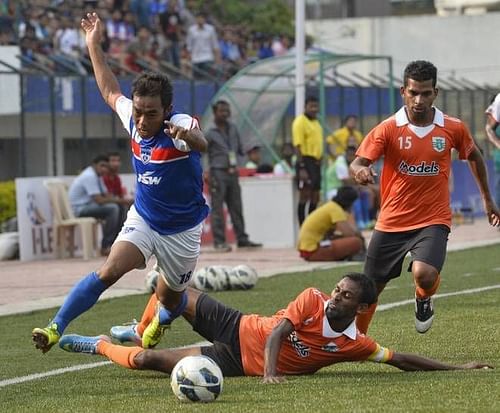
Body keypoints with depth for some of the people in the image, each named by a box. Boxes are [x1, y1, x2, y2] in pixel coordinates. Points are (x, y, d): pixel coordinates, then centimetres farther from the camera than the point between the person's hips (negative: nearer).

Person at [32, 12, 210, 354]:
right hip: (142, 219, 3)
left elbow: (202, 144, -53)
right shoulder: (133, 118, -11)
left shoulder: (179, 125, -28)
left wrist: (190, 137, -77)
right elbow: (110, 91, 11)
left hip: (182, 230, -3)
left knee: (170, 298, 15)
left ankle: (160, 322, 52)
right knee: (109, 271, -21)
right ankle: (56, 328, -22)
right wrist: (94, 45, 16)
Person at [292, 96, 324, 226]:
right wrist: (301, 168, -23)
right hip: (306, 161, -9)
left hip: (316, 163, 9)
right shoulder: (300, 122, -9)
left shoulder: (316, 123, 17)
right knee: (305, 195, -8)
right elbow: (298, 146, -16)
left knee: (315, 198, 10)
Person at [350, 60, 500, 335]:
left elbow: (474, 157, 17)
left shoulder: (453, 128, -2)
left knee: (424, 274, -27)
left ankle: (423, 300, 10)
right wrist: (360, 171, -38)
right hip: (392, 222, 1)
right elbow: (357, 163, -14)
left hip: (433, 220, -1)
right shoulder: (388, 129, -7)